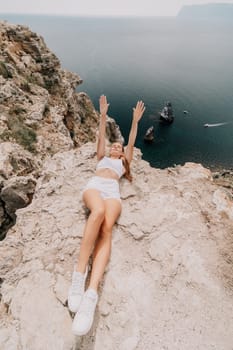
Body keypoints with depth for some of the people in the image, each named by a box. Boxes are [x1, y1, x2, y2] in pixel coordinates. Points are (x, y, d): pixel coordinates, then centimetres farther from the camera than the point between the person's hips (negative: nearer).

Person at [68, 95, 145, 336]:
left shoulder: (123, 162, 35)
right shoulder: (102, 157, 37)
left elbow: (131, 142, 30)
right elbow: (101, 137, 31)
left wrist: (135, 121, 31)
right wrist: (103, 115, 32)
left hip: (112, 191, 0)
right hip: (94, 185, 0)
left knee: (106, 229, -30)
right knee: (99, 211, -38)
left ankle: (91, 294, -41)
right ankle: (80, 271, -33)